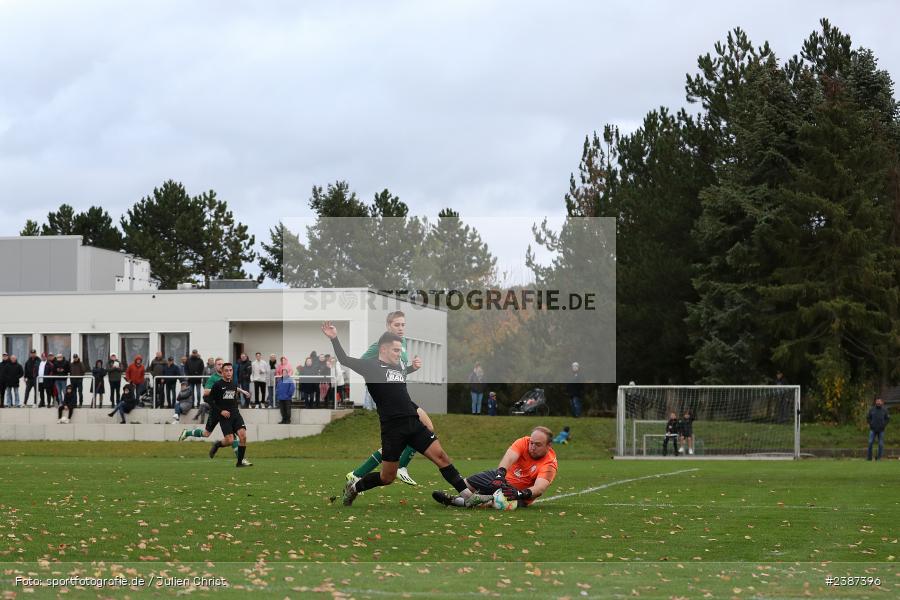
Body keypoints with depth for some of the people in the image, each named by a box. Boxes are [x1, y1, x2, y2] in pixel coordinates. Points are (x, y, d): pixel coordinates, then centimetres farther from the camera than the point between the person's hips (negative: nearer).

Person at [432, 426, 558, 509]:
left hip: (518, 491, -6)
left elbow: (539, 488, -40)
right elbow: (509, 457, -31)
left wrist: (520, 494, -59)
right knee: (467, 483, 6)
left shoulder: (550, 464, -25)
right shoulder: (524, 442, -14)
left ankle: (455, 501, -34)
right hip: (503, 478, 6)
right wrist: (500, 474, -52)